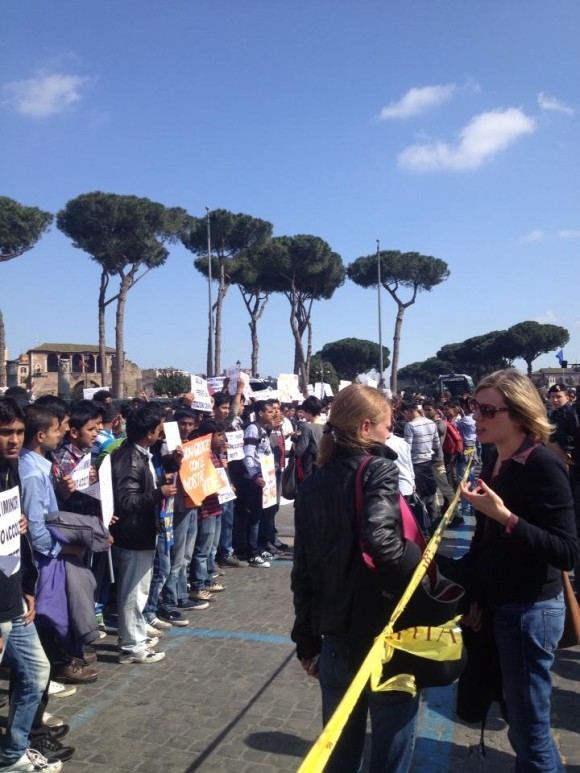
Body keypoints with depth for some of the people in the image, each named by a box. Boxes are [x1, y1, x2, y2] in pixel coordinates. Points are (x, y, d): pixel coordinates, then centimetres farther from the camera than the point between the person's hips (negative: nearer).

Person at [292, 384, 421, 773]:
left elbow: (303, 570, 7)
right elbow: (380, 538, -31)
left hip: (335, 634, 6)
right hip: (385, 631, -5)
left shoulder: (314, 483, 6)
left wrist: (306, 639, 14)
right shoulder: (380, 469, -11)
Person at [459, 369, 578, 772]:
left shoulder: (543, 466, -18)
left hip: (531, 610, -7)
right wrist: (476, 595, 11)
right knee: (523, 726, 21)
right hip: (500, 605, 8)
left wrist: (504, 515, -30)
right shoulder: (496, 461, 5)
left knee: (529, 731, 5)